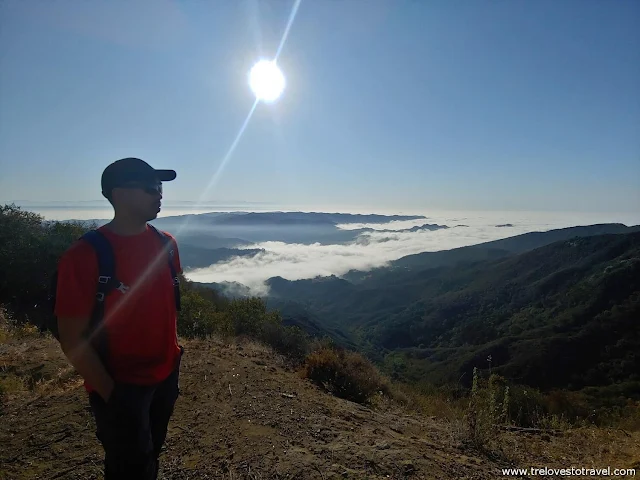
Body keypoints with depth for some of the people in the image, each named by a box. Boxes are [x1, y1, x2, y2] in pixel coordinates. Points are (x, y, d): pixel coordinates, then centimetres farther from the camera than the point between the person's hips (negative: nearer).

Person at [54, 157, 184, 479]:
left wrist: (173, 351, 9)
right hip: (119, 386, -5)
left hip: (166, 376, 5)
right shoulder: (84, 256, -21)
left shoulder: (166, 244, -3)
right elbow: (72, 339, -17)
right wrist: (111, 393, -15)